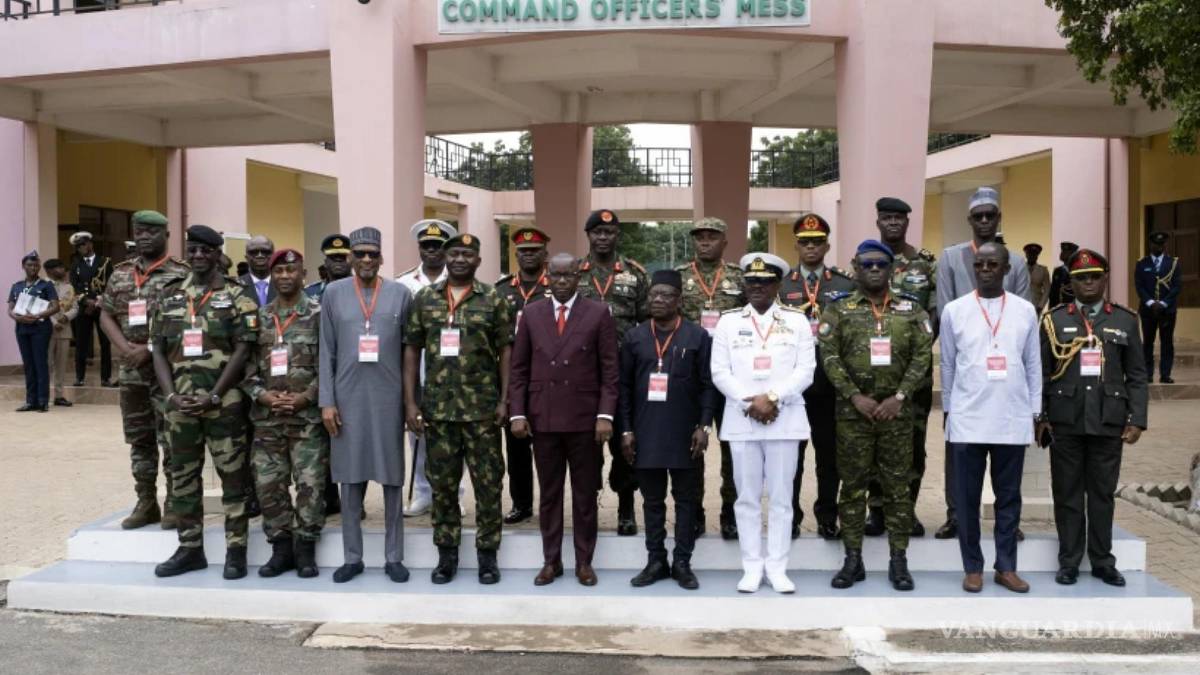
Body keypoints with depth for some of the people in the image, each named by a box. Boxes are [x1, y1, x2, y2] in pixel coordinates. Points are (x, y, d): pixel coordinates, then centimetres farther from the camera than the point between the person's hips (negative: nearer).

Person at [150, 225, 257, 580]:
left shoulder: (237, 297, -1)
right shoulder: (169, 296, 12)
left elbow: (242, 350, -7)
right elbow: (158, 351, 10)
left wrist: (213, 396, -13)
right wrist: (172, 395, -4)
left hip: (224, 402, -4)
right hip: (180, 403, 5)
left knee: (233, 475, 0)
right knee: (183, 476, 11)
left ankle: (235, 551, 7)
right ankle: (190, 548, 22)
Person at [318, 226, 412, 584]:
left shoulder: (401, 294, 4)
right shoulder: (333, 293, 6)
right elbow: (327, 352, 5)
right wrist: (326, 401, -1)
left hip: (389, 399, -1)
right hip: (347, 399, 1)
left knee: (393, 479, 5)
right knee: (349, 479, 6)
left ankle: (394, 557, 15)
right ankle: (352, 557, 17)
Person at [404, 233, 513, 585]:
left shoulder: (493, 299, 0)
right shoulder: (424, 298, 6)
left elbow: (505, 350, 1)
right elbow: (412, 350, 6)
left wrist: (505, 400, -6)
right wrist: (410, 401, 0)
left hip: (482, 409, -2)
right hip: (437, 408, 2)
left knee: (488, 483, 4)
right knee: (442, 483, 9)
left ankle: (488, 553, 16)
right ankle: (446, 554, 22)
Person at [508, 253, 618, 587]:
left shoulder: (599, 313, 0)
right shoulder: (531, 314, 6)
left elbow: (609, 370, -2)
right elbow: (519, 369, 6)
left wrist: (605, 415, -10)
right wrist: (517, 413, -2)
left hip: (585, 419, -2)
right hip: (542, 419, 2)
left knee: (585, 495, 7)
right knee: (548, 494, 9)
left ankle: (584, 561, 18)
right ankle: (551, 561, 19)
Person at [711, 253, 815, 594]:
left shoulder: (797, 320, 5)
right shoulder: (728, 321, 5)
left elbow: (805, 371, -2)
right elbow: (720, 372, 0)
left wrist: (773, 398, -14)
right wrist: (751, 401, -12)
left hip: (785, 420, 0)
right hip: (741, 421, 1)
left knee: (781, 497, 5)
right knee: (747, 497, 6)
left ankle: (777, 567, 13)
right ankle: (752, 566, 15)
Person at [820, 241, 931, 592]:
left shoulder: (911, 308, 6)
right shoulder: (839, 309, 2)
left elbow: (922, 356, 0)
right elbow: (830, 356, -4)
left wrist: (899, 397, -10)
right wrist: (855, 396, -13)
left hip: (897, 411, 1)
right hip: (853, 411, -1)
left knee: (897, 487, 5)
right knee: (853, 486, 5)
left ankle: (899, 560, 14)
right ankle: (853, 559, 14)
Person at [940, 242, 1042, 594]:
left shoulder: (1025, 310, 5)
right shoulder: (954, 310, 2)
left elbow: (1033, 364, 9)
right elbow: (947, 365, 8)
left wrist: (1035, 412, 7)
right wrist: (948, 410, 10)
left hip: (1013, 420, 1)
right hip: (967, 419, -1)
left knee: (1009, 497, 8)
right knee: (968, 497, 3)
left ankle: (1006, 567, 17)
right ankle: (973, 567, 13)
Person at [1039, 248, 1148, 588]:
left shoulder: (1125, 320, 7)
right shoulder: (1054, 320, 5)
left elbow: (1137, 376, 6)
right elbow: (1041, 373, 4)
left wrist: (1137, 419, -1)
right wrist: (1038, 417, -1)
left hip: (1109, 421, 1)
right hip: (1065, 421, -1)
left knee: (1103, 492, 8)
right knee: (1067, 493, 5)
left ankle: (1102, 561, 19)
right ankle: (1069, 561, 14)